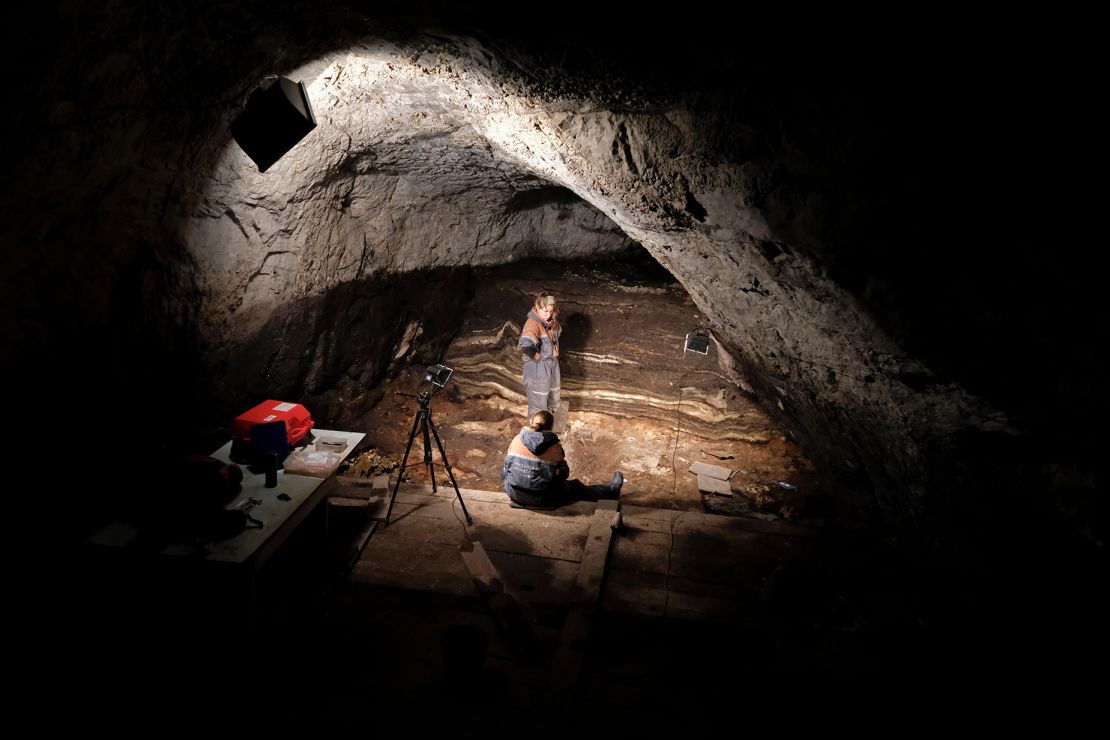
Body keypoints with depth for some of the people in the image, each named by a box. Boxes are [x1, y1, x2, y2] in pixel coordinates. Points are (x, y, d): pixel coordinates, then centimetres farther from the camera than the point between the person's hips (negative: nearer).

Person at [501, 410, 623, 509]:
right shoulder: (555, 447, -14)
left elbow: (507, 464, 3)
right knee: (575, 487, 18)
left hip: (514, 494, 3)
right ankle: (610, 491, 39)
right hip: (541, 499, -3)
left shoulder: (517, 439, -6)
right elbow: (564, 473, -4)